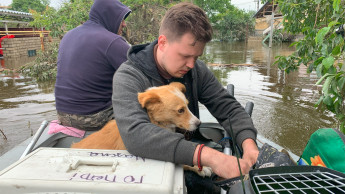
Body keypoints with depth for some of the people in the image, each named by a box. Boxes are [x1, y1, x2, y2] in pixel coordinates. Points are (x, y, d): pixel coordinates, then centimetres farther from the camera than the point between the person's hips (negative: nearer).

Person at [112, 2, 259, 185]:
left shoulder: (196, 70, -4)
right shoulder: (128, 77, -19)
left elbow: (228, 107, -2)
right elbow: (135, 134, -35)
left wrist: (248, 142, -22)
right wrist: (207, 155, -42)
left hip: (191, 161, 5)